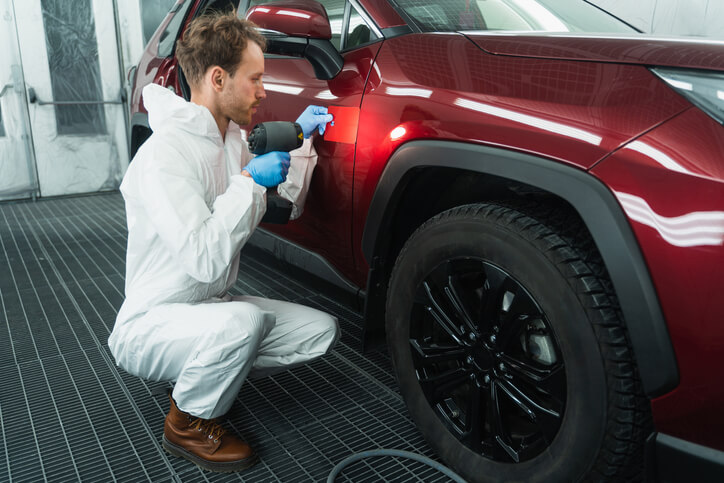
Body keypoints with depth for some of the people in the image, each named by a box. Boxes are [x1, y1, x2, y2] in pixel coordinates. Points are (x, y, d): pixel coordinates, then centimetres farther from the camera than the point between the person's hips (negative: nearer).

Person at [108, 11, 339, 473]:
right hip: (150, 326, -8)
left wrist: (298, 139, 4)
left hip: (211, 308, 8)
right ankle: (189, 424, -7)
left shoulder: (232, 137, 3)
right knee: (243, 320, -38)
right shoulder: (165, 154, -25)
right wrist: (249, 180, -26)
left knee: (323, 331, -5)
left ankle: (199, 372, 11)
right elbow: (206, 260, -34)